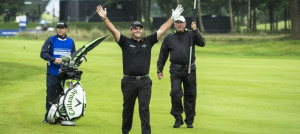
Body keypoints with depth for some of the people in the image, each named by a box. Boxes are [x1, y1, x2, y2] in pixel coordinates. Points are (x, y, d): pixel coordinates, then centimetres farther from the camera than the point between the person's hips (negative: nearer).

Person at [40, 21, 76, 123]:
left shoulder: (71, 42, 15)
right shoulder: (50, 40, 4)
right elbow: (43, 53, -5)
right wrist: (54, 60, -18)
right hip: (53, 73, -2)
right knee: (51, 95, -2)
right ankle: (48, 116, 7)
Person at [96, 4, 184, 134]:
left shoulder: (148, 41, 9)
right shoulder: (126, 42, 2)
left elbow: (162, 30, 11)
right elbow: (113, 30, -8)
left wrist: (173, 18, 9)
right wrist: (104, 18, -20)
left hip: (144, 81, 1)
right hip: (129, 81, -1)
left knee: (144, 108, -5)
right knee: (128, 108, 10)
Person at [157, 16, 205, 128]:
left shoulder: (191, 35, 7)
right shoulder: (169, 38, 10)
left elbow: (202, 43, -8)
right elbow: (163, 55, 14)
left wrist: (195, 30, -16)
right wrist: (159, 70, 9)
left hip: (190, 69, 0)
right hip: (175, 70, 0)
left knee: (190, 95, 5)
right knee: (175, 93, -12)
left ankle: (189, 120, 15)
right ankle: (178, 118, 2)